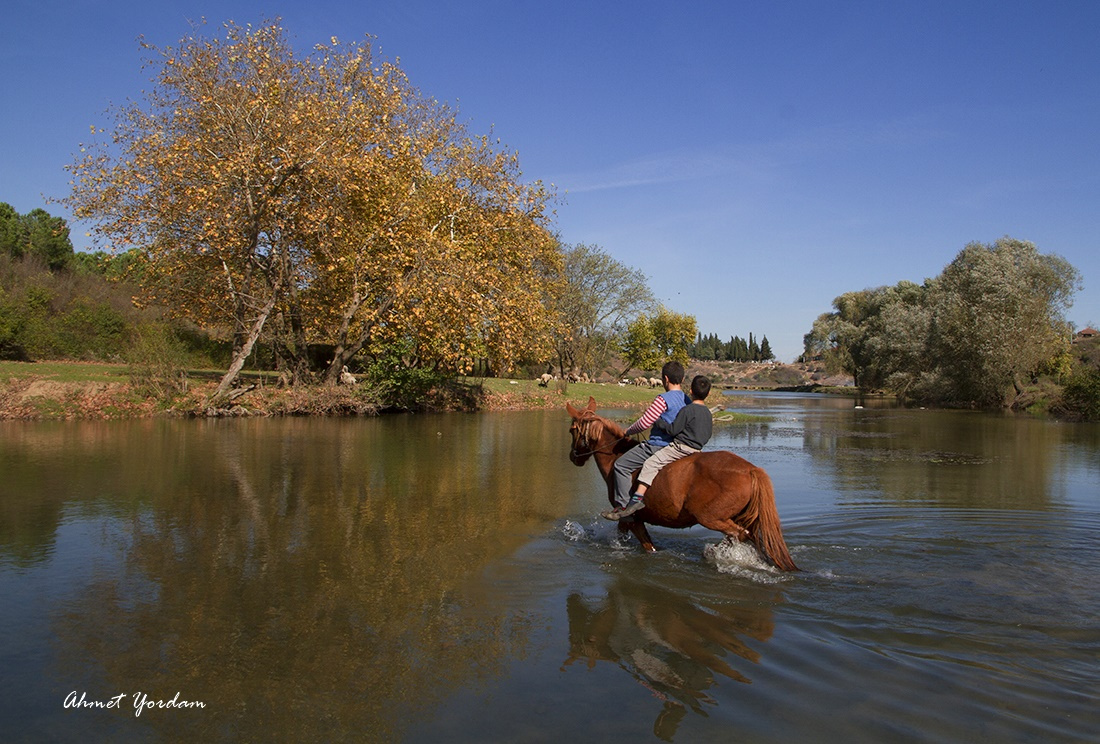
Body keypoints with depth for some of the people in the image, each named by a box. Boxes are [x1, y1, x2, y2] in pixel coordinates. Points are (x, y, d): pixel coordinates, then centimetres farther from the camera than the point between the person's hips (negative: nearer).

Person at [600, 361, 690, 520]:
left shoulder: (664, 399, -18)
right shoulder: (688, 401, 7)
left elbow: (644, 423, -18)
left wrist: (628, 431, -1)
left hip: (658, 447, -9)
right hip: (677, 446, 9)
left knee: (621, 465, -2)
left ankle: (622, 506, -6)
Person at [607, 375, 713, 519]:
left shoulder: (687, 410, -14)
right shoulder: (708, 413, 12)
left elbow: (673, 430, -15)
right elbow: (708, 436, 20)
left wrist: (658, 422, -4)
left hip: (680, 447, -9)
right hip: (696, 450, 9)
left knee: (651, 463, -13)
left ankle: (638, 497, -26)